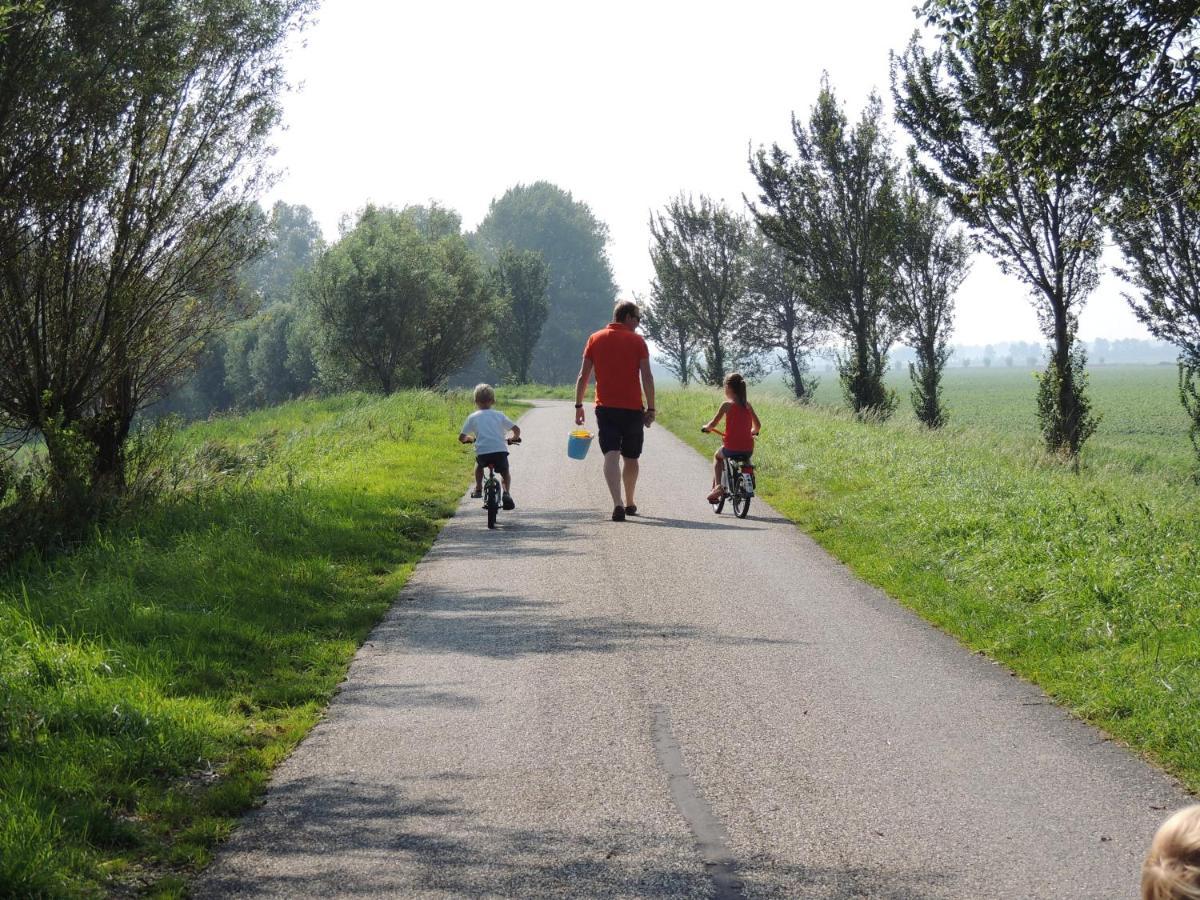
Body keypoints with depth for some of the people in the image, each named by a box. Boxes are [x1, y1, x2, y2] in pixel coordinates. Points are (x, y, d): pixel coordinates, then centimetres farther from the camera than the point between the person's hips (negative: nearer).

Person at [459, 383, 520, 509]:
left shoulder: (472, 417, 12)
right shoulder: (499, 415, 14)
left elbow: (461, 437, 11)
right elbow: (516, 429, 9)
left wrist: (470, 439, 34)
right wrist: (514, 438, 32)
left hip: (482, 452, 0)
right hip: (500, 451, 0)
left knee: (479, 464, 35)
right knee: (505, 472, 25)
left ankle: (478, 489, 27)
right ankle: (506, 492, 0)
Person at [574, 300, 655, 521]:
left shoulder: (595, 339, 5)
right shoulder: (637, 341, -2)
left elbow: (583, 376, 3)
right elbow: (647, 377, -7)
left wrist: (579, 405, 10)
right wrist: (650, 409, -3)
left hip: (605, 408, 1)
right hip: (633, 408, -1)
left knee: (611, 455, -8)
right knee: (631, 458, 15)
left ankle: (618, 503, -27)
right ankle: (630, 504, 29)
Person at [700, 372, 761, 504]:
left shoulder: (727, 404, -5)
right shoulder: (747, 405, 7)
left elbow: (713, 424, -3)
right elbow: (757, 426, 10)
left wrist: (706, 427, 18)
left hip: (732, 448, -3)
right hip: (748, 449, 4)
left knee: (717, 456, 29)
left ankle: (718, 486, 15)